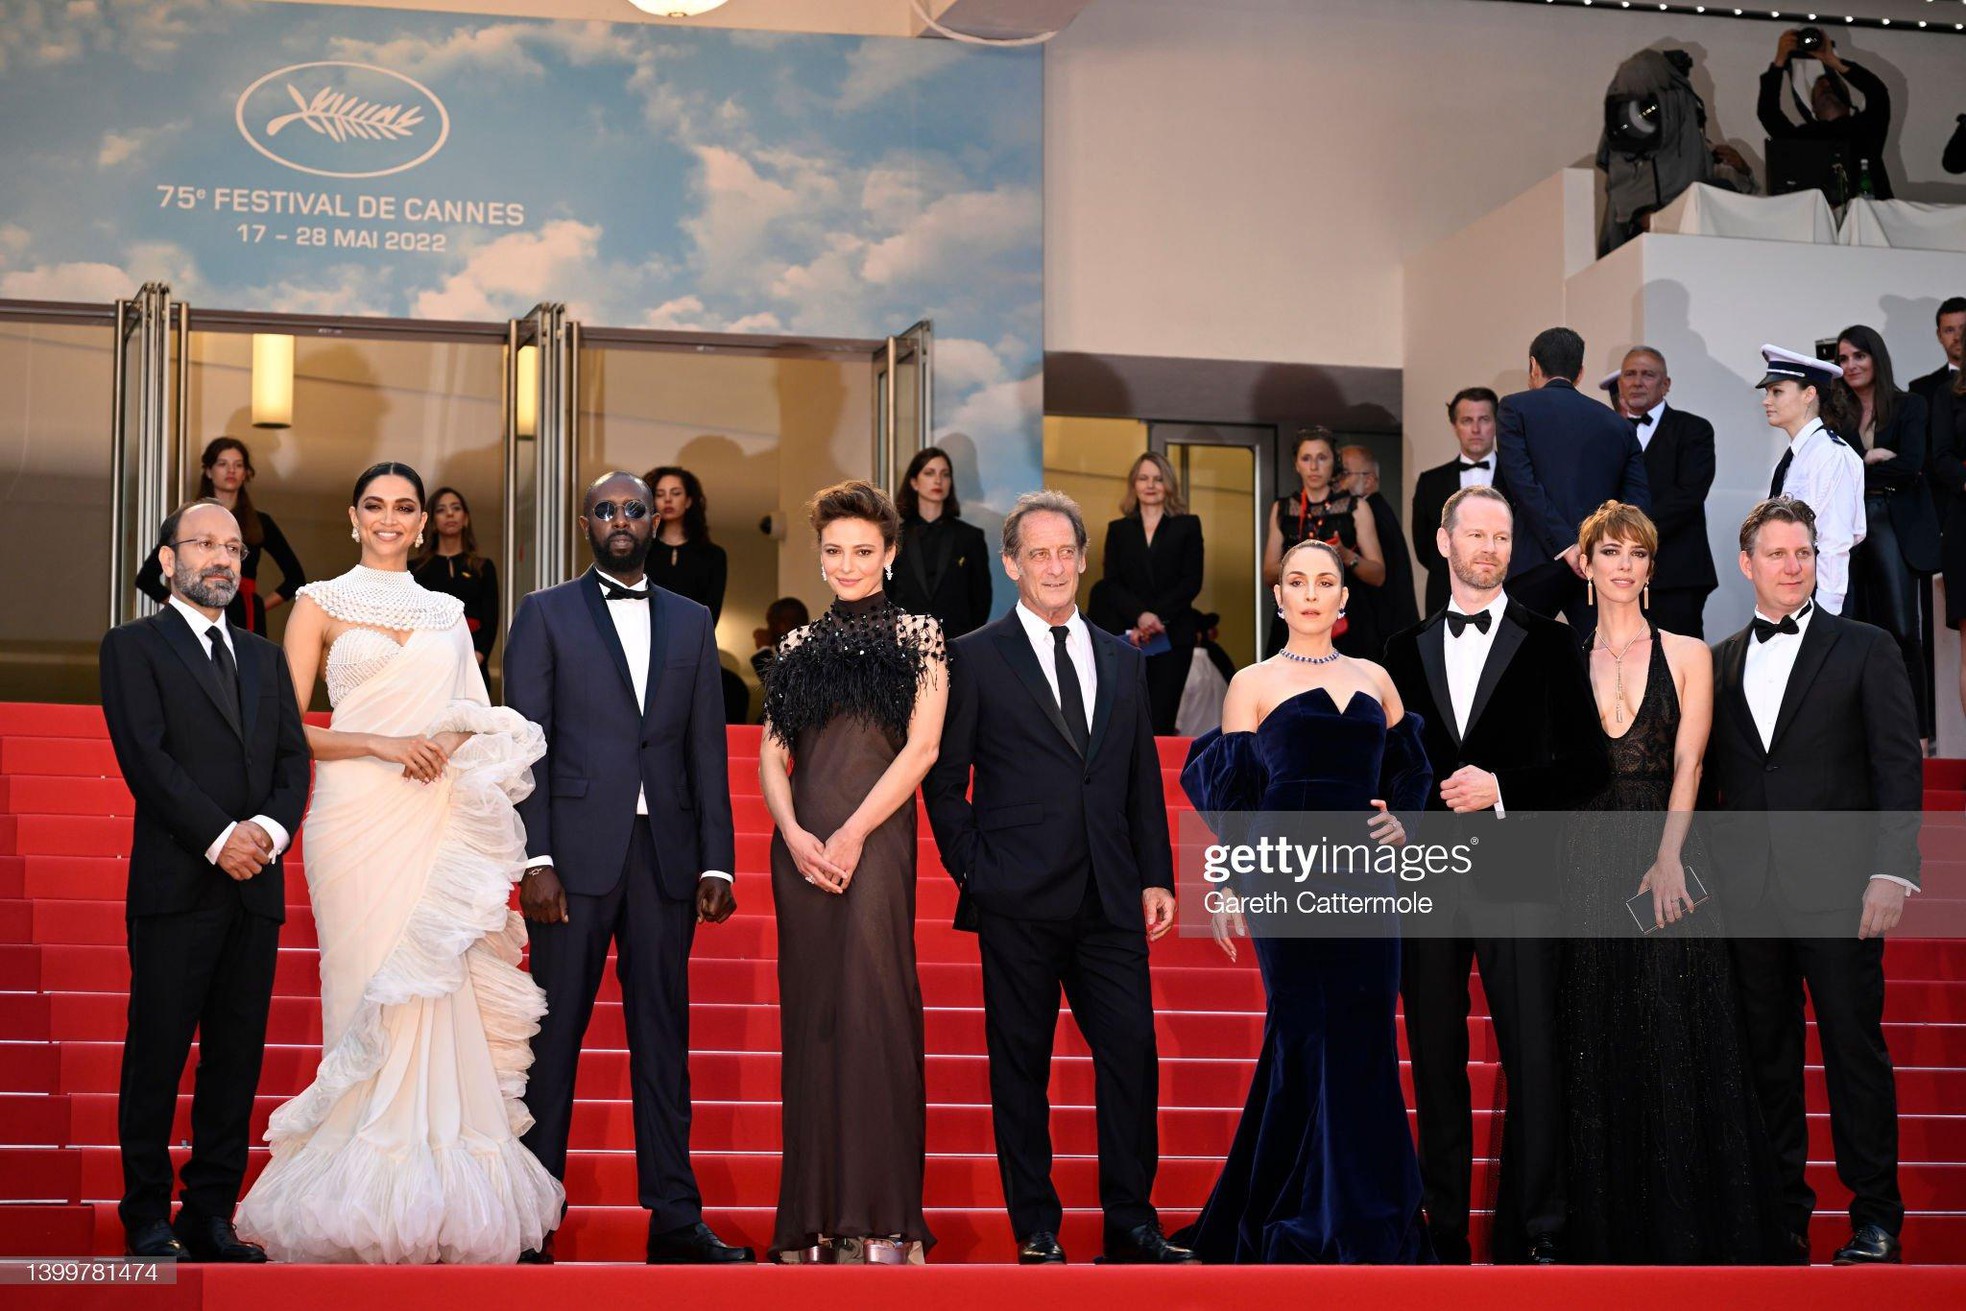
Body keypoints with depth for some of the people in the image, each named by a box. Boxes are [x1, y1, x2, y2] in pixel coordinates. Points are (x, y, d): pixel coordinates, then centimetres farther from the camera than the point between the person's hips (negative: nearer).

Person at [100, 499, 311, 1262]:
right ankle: (148, 1221, 5)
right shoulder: (133, 647, 4)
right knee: (157, 1055, -2)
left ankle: (212, 1217, 8)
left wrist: (271, 828, -8)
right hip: (176, 885, -5)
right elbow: (146, 756, -8)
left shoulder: (264, 657, 20)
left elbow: (294, 757, 11)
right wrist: (219, 837, -15)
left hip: (257, 886, 5)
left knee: (237, 1059, 4)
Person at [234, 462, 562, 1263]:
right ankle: (370, 1203, -2)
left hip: (441, 819, 3)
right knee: (377, 993, -8)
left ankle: (439, 1202, 0)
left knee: (437, 999, -4)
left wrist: (457, 743, -4)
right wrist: (381, 745, -12)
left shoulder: (447, 613, 17)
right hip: (358, 815, -3)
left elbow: (484, 717, 18)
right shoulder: (320, 605, 7)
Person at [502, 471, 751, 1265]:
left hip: (666, 857, 3)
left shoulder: (690, 622, 15)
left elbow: (707, 749, 12)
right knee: (556, 1034, -1)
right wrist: (534, 860, -10)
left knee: (663, 1036, 4)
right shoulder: (545, 615, 6)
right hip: (577, 854, -3)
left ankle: (673, 1217, 7)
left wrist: (716, 862, 3)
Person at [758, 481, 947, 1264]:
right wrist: (793, 834, -5)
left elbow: (922, 746, -3)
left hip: (876, 841, -4)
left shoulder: (918, 636, 6)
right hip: (801, 846, 4)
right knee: (808, 1016, 3)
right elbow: (771, 756, 12)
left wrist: (852, 833, -11)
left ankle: (881, 1220, -8)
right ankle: (815, 1217, 7)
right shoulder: (798, 647, 16)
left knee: (872, 1012, -10)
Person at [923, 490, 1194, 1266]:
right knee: (1021, 1064, 2)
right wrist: (974, 872, -5)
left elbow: (1144, 780, 16)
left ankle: (1130, 1223, 9)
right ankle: (1036, 1230, 11)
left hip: (1110, 899, 3)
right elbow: (944, 782, 3)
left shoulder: (1123, 662, 15)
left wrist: (1156, 876, 9)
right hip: (1018, 902, -3)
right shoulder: (975, 660, 2)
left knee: (1132, 1052, -1)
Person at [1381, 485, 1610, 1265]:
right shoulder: (1407, 651, 14)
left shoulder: (1549, 646, 5)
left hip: (1516, 879, -3)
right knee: (1435, 1062, 6)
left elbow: (1588, 765, 1)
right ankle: (1443, 1235, 14)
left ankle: (1533, 1237, 0)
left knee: (1533, 1060, -6)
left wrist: (1502, 787, -10)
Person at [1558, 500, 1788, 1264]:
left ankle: (1688, 1233, 4)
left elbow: (1688, 763, -5)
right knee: (1597, 1044, 3)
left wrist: (1668, 856, -16)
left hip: (1667, 855, -2)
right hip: (1588, 863, 2)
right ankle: (1609, 1236, 11)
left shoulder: (1687, 655, 5)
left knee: (1678, 1041, -4)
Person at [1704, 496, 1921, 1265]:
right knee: (1767, 1058, 7)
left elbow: (1899, 768, -1)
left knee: (1855, 1051, 0)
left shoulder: (1865, 651, 4)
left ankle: (1876, 1216, 9)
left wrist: (1891, 872, -10)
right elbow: (1707, 778, 14)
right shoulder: (1720, 662, 13)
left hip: (1837, 889, -3)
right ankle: (1783, 1215, 15)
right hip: (1748, 896, 3)